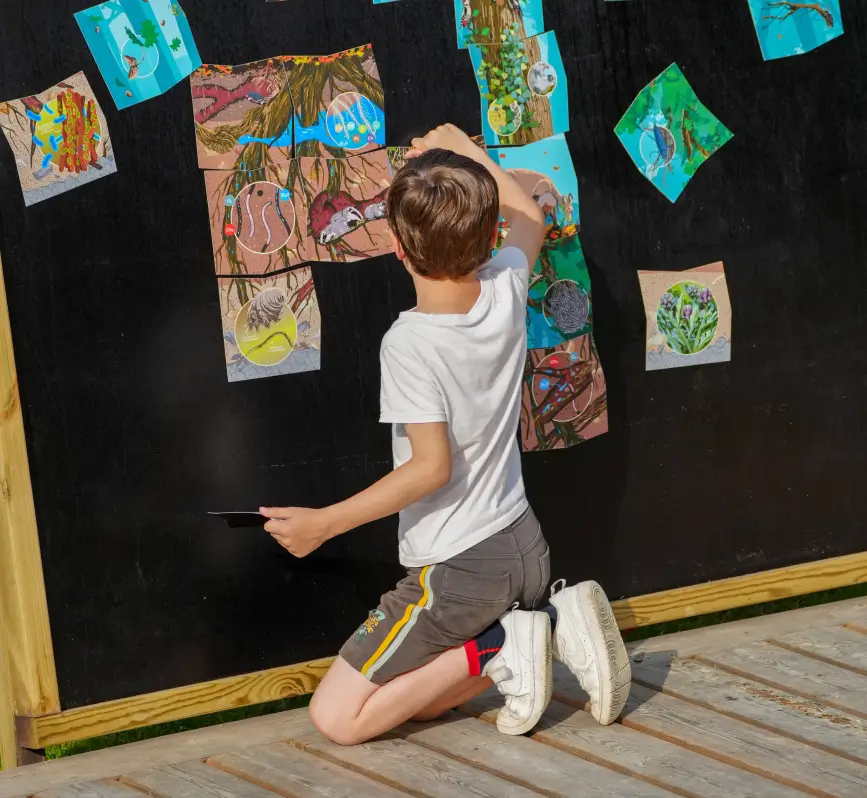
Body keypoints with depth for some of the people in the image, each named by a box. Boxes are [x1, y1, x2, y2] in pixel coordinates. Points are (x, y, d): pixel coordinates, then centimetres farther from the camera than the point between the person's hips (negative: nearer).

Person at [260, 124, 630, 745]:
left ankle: (500, 648, -7)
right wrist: (468, 151, 26)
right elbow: (530, 217, 18)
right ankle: (557, 622, 5)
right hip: (525, 548, 7)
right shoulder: (506, 292, -4)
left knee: (336, 718, -1)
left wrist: (325, 523, -21)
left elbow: (432, 467, -25)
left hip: (457, 572, -7)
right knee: (423, 703, 25)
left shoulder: (409, 343, -23)